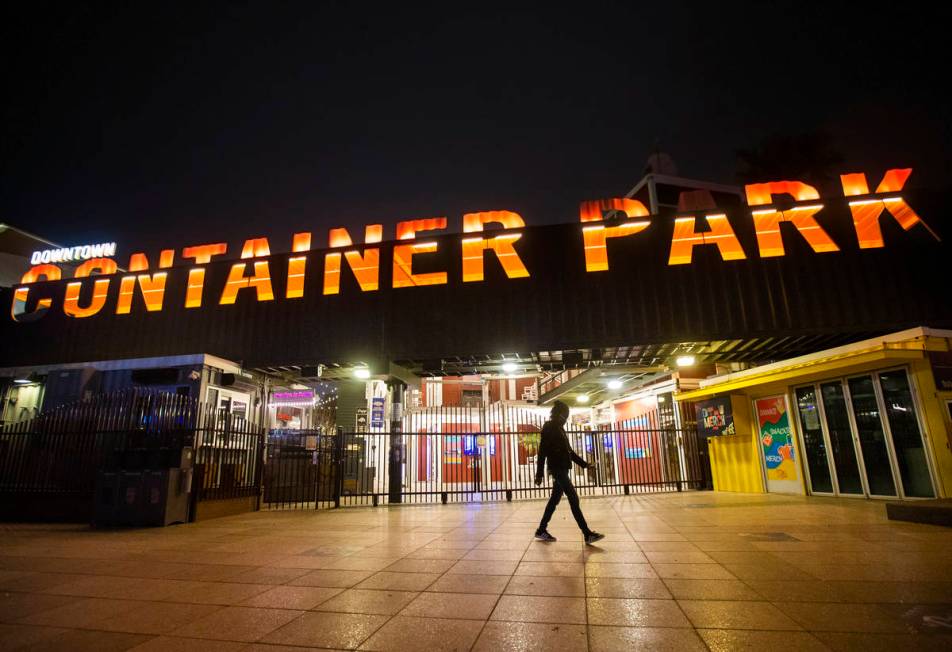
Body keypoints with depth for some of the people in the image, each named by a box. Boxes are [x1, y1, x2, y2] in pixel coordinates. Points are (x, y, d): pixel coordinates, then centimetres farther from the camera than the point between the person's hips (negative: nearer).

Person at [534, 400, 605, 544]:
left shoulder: (559, 429, 16)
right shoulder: (549, 428, -9)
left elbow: (569, 451, 21)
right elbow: (542, 451, -13)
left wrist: (584, 464, 19)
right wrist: (539, 474, -15)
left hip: (562, 469, 9)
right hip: (557, 468, -9)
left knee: (555, 499, 11)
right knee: (573, 498, -11)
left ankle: (541, 531, 20)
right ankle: (587, 534, -10)